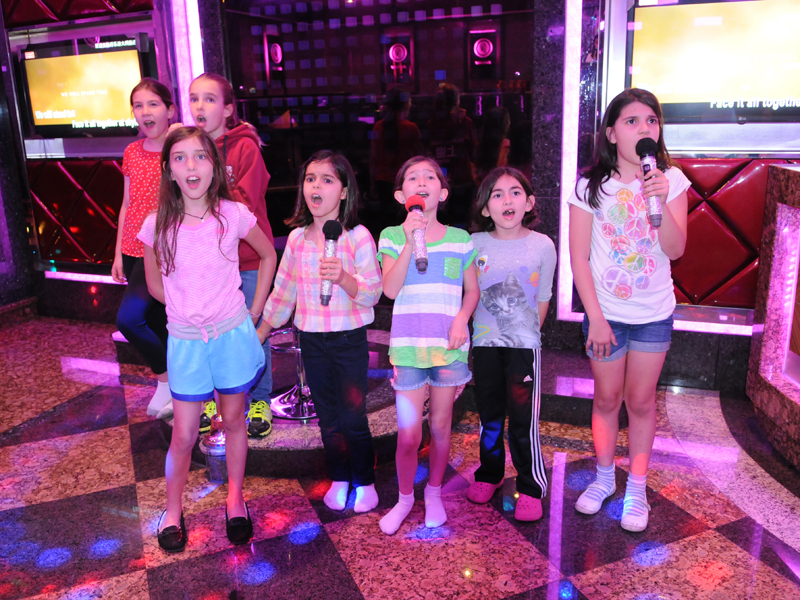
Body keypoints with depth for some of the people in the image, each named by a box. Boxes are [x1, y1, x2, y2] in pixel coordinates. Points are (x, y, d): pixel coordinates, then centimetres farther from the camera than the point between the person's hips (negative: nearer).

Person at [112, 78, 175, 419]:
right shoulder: (132, 153, 9)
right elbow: (127, 205, 14)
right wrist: (118, 253, 13)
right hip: (134, 251, 6)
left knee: (129, 317, -19)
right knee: (156, 323, 13)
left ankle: (166, 378, 1)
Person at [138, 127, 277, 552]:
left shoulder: (233, 215, -9)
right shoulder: (157, 225, -8)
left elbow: (268, 255, 7)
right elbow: (155, 285, 7)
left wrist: (253, 311, 4)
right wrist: (189, 310, 4)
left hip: (233, 334, 0)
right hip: (185, 340, 0)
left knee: (233, 420, 14)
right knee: (184, 435, 6)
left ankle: (235, 499, 34)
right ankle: (173, 510, 30)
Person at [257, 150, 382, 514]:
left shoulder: (358, 237, -11)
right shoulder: (297, 238, 2)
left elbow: (373, 293, -15)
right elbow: (283, 290, 12)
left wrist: (343, 278, -33)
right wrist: (260, 331, 16)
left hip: (349, 339, -4)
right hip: (312, 341, 4)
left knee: (353, 417, 3)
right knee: (327, 417, 14)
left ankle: (364, 481, 25)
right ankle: (339, 479, 32)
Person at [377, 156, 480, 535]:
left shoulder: (460, 240, 2)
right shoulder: (392, 237, 0)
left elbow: (473, 290, 10)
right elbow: (390, 289, -13)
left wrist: (462, 318, -9)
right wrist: (409, 243, -20)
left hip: (449, 346, 1)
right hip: (407, 346, -1)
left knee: (440, 425, 13)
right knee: (408, 434, 2)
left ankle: (434, 493, 35)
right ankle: (405, 497, 27)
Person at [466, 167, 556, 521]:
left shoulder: (542, 245, -5)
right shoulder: (476, 244, -3)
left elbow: (542, 300, 5)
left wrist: (527, 335, 8)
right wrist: (466, 337, 7)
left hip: (523, 345, -2)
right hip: (484, 343, 2)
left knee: (523, 419, -1)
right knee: (489, 415, 15)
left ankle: (531, 488, 17)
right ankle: (489, 475, 35)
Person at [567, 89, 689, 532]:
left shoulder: (671, 180, -4)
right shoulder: (590, 185, -8)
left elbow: (675, 250, -10)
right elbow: (579, 256, -7)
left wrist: (660, 202, -26)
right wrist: (595, 318, -10)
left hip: (654, 313, 1)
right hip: (605, 312, -1)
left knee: (640, 400, 10)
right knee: (607, 398, 11)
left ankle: (636, 490, 26)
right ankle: (604, 478, 33)